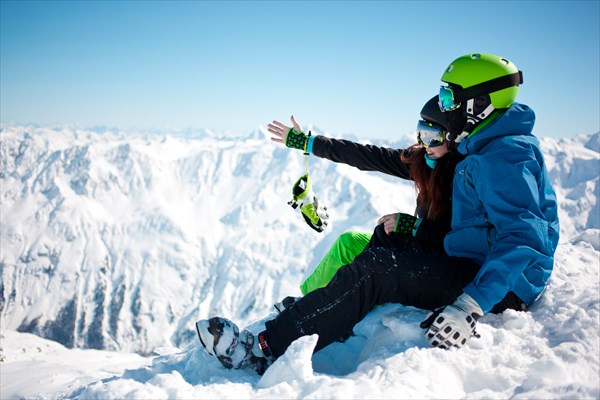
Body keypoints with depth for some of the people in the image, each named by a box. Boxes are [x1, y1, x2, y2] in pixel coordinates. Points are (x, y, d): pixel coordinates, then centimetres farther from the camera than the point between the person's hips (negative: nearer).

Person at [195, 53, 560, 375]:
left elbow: (524, 237, -30)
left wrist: (470, 306, -39)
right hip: (477, 267, 10)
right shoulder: (487, 148, 14)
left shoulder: (503, 155, -19)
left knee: (373, 270, -22)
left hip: (500, 285, -10)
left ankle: (266, 350, -20)